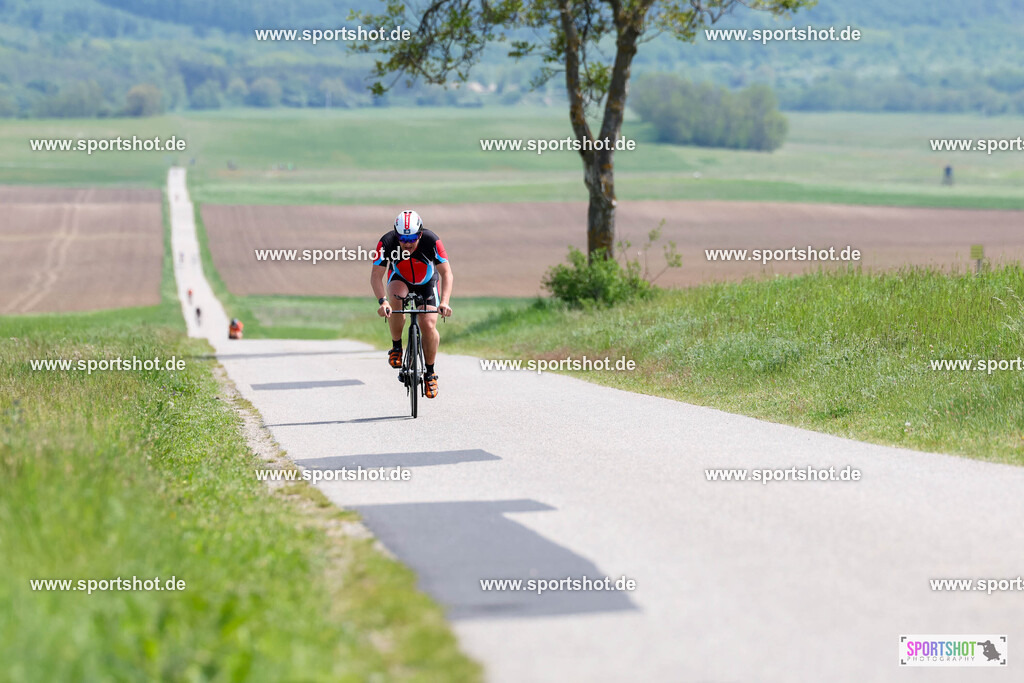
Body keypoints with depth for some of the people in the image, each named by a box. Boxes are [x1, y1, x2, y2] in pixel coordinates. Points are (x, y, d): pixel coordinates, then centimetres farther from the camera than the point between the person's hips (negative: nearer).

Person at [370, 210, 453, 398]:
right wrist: (382, 301, -47)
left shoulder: (431, 241, -33)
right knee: (396, 297, -35)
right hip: (400, 280, 0)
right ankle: (396, 347, -17)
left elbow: (447, 274, -34)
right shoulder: (387, 242, -31)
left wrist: (444, 302, -49)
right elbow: (376, 276, -30)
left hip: (427, 282, 0)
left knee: (429, 326, -17)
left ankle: (429, 373, 4)